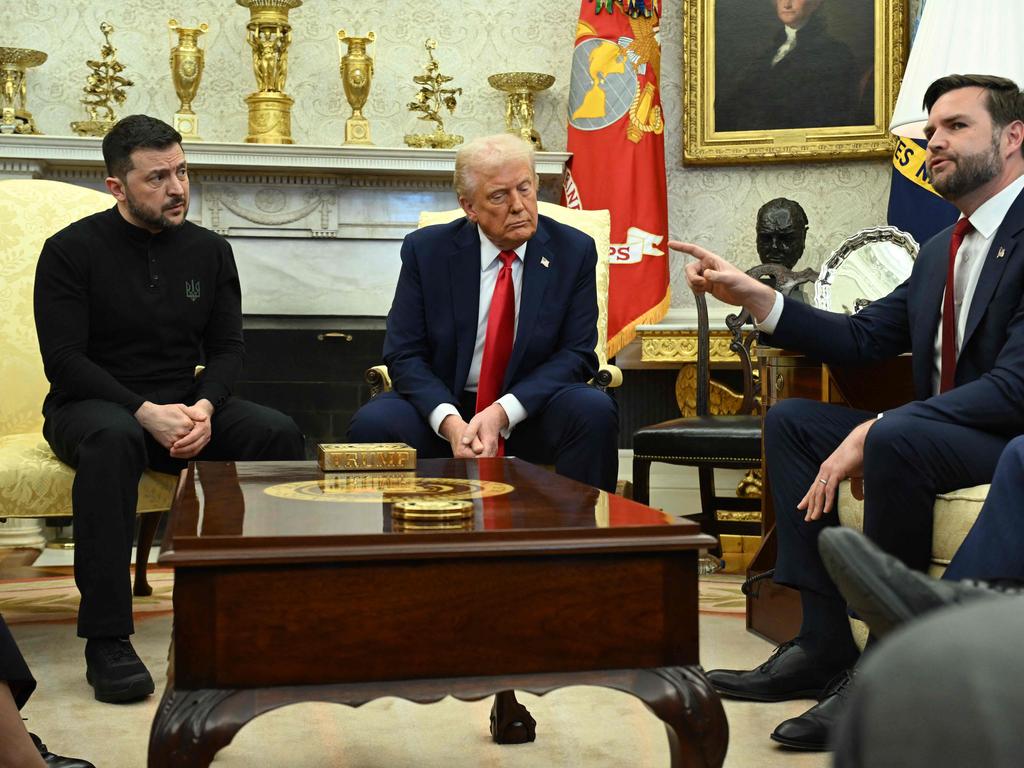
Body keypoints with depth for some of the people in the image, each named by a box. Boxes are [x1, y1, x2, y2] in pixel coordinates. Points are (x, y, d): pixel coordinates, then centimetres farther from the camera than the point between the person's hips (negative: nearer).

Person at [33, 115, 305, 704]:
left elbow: (228, 348, 7)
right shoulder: (72, 251, -5)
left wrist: (204, 405, -15)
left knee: (279, 433, -22)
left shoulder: (209, 250, 8)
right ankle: (107, 639, -37)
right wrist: (146, 412, -24)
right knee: (112, 438, -40)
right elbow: (65, 361, -12)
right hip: (92, 406, -4)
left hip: (186, 406, 4)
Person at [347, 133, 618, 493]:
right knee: (371, 423, -27)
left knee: (595, 412, -30)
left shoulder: (574, 251, -3)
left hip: (533, 408, 0)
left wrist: (503, 413, -22)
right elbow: (404, 355, -5)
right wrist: (450, 422, -25)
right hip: (443, 404, 0)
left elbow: (576, 354, -6)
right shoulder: (425, 250, -3)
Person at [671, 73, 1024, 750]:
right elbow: (861, 339, 13)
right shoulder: (942, 250, 15)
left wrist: (871, 434, -26)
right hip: (935, 436, 10)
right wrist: (751, 296, 3)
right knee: (792, 420, 2)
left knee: (897, 437, -35)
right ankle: (825, 643, -5)